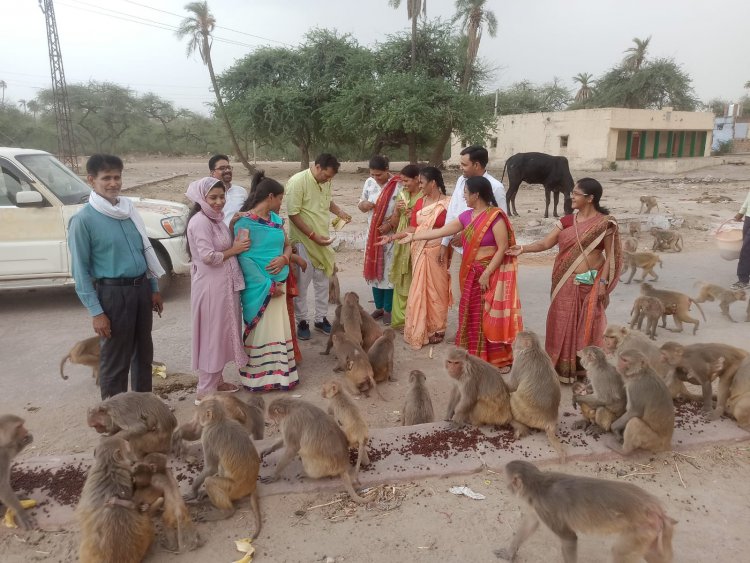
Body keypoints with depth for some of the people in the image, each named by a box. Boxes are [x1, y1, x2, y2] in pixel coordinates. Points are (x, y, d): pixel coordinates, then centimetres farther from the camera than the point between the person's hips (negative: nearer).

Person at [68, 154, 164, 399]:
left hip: (141, 288, 7)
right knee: (115, 361, 4)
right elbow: (80, 270, -11)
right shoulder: (83, 219, -12)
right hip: (113, 293, -6)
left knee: (144, 353, 19)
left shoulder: (128, 209, 7)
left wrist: (154, 288, 13)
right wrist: (96, 312, -15)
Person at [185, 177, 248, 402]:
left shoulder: (215, 219, 13)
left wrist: (234, 228, 4)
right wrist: (235, 250, -12)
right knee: (212, 336, -1)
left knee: (221, 334, 17)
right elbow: (209, 257, -22)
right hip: (210, 287, -9)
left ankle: (217, 381, 30)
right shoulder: (200, 221, -17)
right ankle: (205, 391, 10)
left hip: (224, 285, 9)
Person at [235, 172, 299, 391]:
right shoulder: (245, 222, -13)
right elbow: (243, 258, -17)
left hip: (278, 283, 7)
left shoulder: (276, 219, 9)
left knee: (277, 329, 12)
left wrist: (284, 258, -9)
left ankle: (279, 372, 23)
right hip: (258, 287, -7)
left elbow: (288, 245, 16)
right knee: (260, 330, 2)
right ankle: (259, 377, 14)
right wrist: (267, 285, -17)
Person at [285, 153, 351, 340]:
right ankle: (302, 321, 17)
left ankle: (321, 318, 26)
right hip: (303, 241, -6)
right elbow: (293, 214, -19)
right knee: (301, 283, 3)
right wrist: (313, 235, -21)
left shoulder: (325, 182, 1)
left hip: (322, 240, 6)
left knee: (323, 281, 12)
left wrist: (339, 212, 0)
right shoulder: (297, 181, -19)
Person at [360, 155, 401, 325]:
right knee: (374, 270, 11)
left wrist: (391, 225, -22)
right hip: (373, 233, 5)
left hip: (391, 234, -5)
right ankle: (379, 307, 25)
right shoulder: (369, 182, 2)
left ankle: (388, 309, 14)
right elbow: (361, 205, 11)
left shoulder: (398, 185, -14)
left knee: (388, 271, 1)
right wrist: (363, 204, -12)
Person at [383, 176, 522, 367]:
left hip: (491, 274, -8)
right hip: (471, 275, 8)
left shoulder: (495, 216, -16)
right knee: (472, 316, 13)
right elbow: (441, 231, 12)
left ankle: (498, 359, 10)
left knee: (490, 316, -2)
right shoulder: (467, 216, 8)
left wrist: (486, 274, -18)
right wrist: (413, 236, 12)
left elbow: (503, 248, -17)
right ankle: (474, 355, 26)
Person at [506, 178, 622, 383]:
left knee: (587, 327, 3)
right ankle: (563, 368, 19)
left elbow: (610, 255, -4)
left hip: (590, 283, -4)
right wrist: (523, 248, -14)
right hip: (566, 283, 4)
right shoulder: (567, 221, 6)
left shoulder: (605, 222, -6)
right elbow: (545, 243, 1)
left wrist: (603, 282, -11)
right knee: (564, 324, 7)